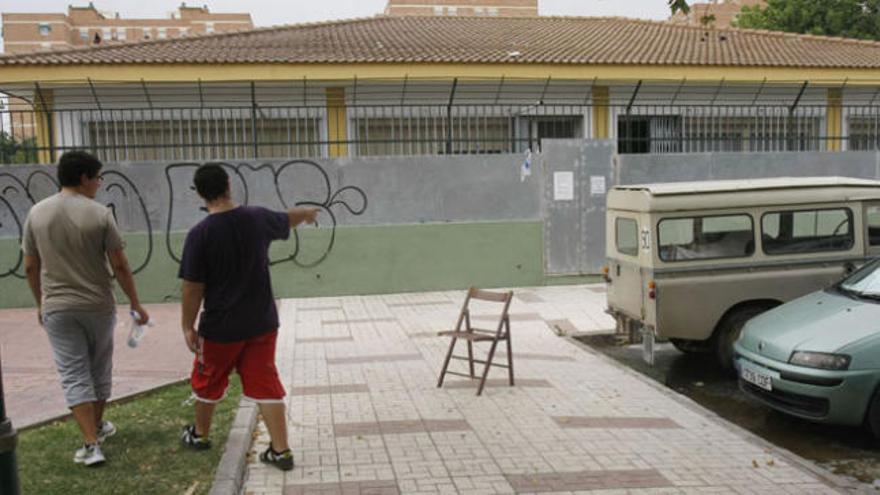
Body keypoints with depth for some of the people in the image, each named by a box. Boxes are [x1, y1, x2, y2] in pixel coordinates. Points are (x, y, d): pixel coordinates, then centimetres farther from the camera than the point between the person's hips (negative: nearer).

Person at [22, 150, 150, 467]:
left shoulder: (37, 213, -1)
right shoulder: (99, 213, -10)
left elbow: (30, 267, 5)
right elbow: (119, 266, -9)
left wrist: (40, 304, 18)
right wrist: (135, 304, 0)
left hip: (57, 309, 1)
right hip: (98, 306, -1)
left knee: (74, 375, 4)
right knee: (99, 368, 18)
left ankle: (91, 444, -2)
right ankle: (98, 426, 34)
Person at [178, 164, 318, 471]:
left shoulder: (200, 234, -17)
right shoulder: (258, 218, -4)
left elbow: (193, 288, -14)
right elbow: (288, 220, 18)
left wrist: (188, 326, -2)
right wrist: (308, 212, 40)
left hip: (221, 327, -3)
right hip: (262, 322, 3)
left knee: (208, 381, 20)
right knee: (265, 385, 8)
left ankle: (200, 435, 41)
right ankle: (281, 451, 7)